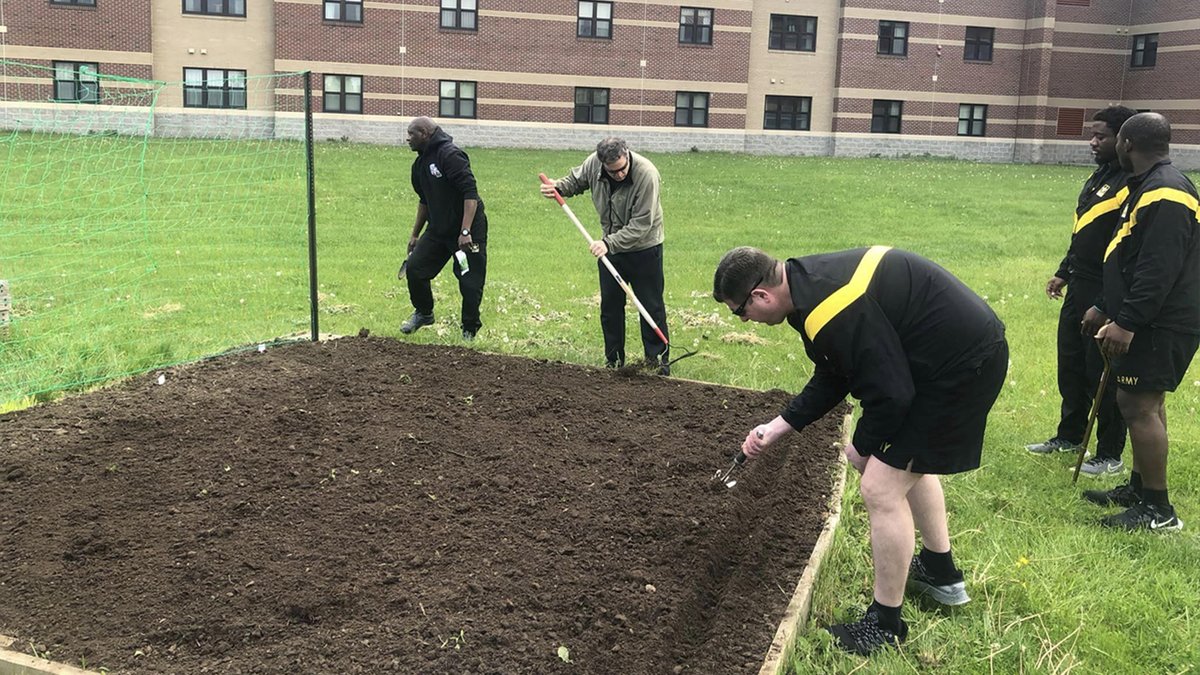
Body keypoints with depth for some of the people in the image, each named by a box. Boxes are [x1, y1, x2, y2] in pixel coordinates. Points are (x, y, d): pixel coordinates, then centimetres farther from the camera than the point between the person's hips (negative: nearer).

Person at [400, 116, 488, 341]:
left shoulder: (450, 155, -18)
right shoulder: (421, 163, 11)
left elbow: (470, 194, -25)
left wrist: (465, 232, -30)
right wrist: (415, 234, 24)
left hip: (468, 230, -8)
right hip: (438, 230, 8)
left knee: (470, 283, -3)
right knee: (415, 268, 4)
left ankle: (469, 330, 15)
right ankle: (423, 313, 27)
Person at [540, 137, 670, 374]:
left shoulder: (646, 174, -30)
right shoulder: (593, 163, -14)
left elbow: (641, 226, -29)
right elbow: (576, 180, 10)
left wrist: (609, 243, -32)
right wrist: (558, 188, -11)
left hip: (644, 248, -5)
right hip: (611, 245, 5)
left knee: (651, 306, 1)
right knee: (610, 305, 10)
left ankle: (659, 358, 12)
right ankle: (613, 359, 22)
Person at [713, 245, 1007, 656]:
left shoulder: (831, 311, -28)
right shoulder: (810, 280, 4)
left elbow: (890, 394, -22)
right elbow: (831, 378, 14)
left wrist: (862, 447, -4)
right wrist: (776, 428, 13)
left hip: (963, 363, -10)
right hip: (972, 345, 11)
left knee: (882, 487, -5)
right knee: (910, 461, 27)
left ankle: (885, 624, 11)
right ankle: (940, 574, 45)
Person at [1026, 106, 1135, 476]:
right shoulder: (1100, 175, 13)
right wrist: (1064, 273, 23)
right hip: (1080, 287, 9)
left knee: (1103, 374, 0)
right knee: (1071, 364, 18)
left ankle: (1110, 455, 14)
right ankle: (1069, 435, 34)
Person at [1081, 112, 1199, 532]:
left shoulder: (1165, 196, -19)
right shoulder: (1148, 187, 15)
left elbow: (1158, 270, -27)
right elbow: (1131, 261, 20)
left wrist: (1127, 321, -27)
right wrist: (1105, 309, 22)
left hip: (1161, 326, -11)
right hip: (1149, 322, 11)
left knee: (1139, 404, -9)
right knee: (1145, 402, 16)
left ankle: (1157, 510, -2)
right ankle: (1139, 488, 27)